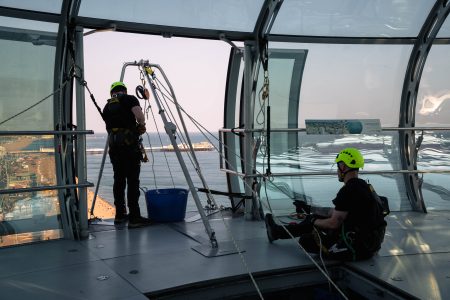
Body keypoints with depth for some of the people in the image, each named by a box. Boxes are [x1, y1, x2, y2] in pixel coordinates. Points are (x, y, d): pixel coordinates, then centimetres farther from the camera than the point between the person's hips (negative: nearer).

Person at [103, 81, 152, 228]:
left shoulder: (107, 107, 19)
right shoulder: (129, 99, 2)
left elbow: (110, 126, 19)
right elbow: (140, 117, -13)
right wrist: (141, 125, 8)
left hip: (113, 146, 6)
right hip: (129, 144, -6)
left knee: (119, 180, 13)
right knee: (133, 181, -5)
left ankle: (120, 214, 19)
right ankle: (134, 217, -6)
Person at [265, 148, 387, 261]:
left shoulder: (348, 191, -22)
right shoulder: (363, 185, 10)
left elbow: (334, 223, -19)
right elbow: (335, 212, 19)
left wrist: (314, 222, 0)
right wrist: (309, 208, 26)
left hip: (357, 248, -9)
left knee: (306, 241, -2)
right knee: (316, 218, 18)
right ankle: (278, 231, 33)